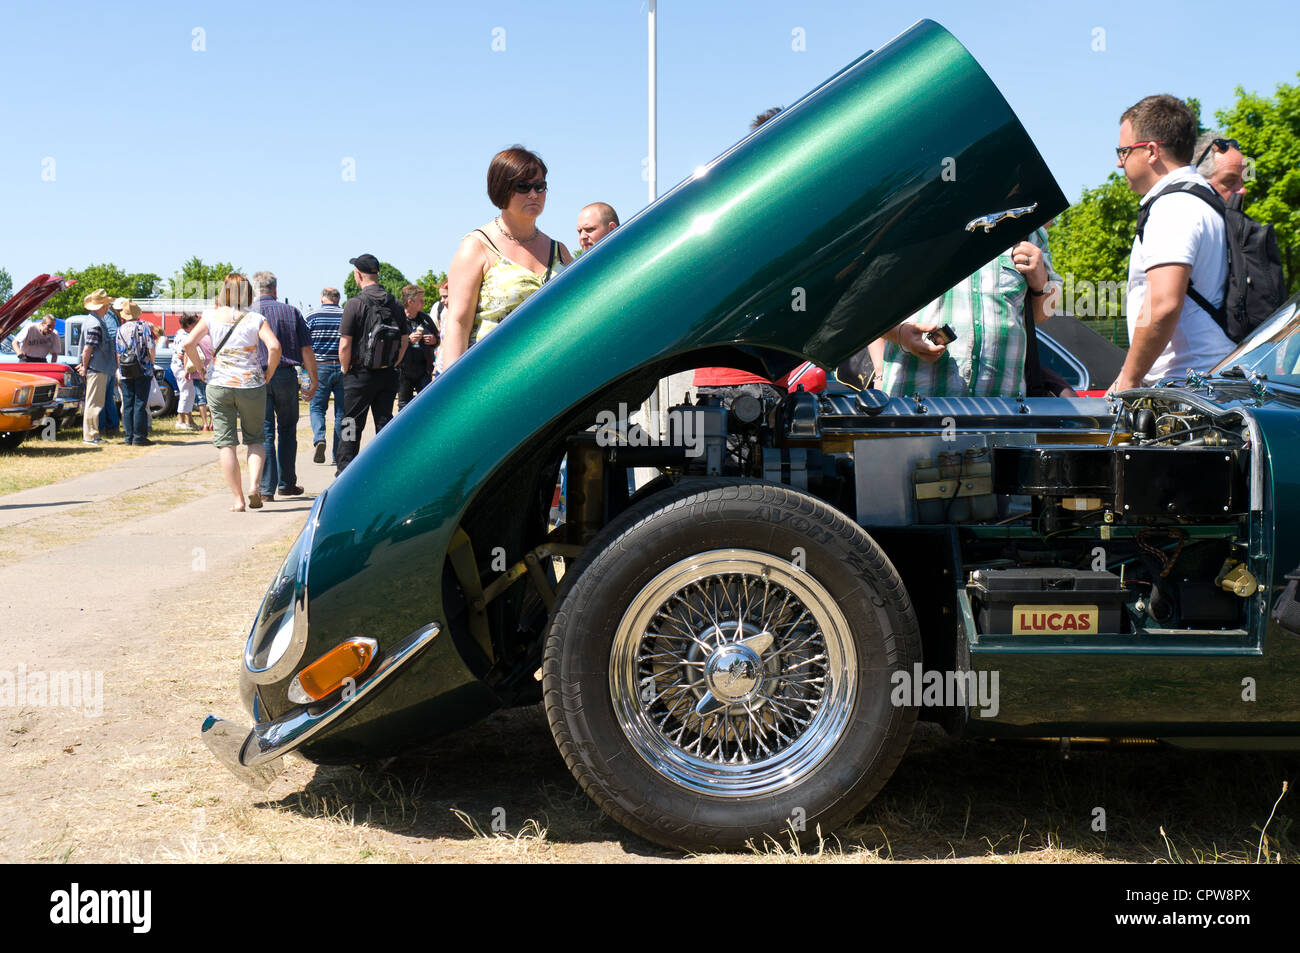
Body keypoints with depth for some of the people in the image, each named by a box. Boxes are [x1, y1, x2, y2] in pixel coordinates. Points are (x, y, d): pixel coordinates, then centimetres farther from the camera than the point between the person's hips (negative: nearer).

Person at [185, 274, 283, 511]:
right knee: (255, 439, 16)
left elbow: (189, 343, -7)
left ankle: (238, 499, 4)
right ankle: (253, 484, -7)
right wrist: (268, 374, -2)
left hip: (218, 385, 0)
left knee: (225, 443, 6)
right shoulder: (256, 319, -2)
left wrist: (200, 368, 6)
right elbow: (274, 346, -16)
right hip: (251, 385, 0)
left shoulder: (211, 316, 2)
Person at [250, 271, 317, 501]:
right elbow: (306, 349, 3)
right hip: (286, 375, 1)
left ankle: (266, 488, -2)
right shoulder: (291, 312, 6)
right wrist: (313, 380, 7)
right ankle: (286, 484, 19)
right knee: (287, 430, 15)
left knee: (264, 432, 1)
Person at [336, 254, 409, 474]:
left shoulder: (355, 304, -12)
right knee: (384, 423, 11)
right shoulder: (395, 304, 4)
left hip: (361, 375, -4)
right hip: (388, 375, 4)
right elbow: (404, 341, 7)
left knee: (351, 427, 4)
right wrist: (392, 366, 15)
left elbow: (345, 345, -13)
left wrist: (346, 370, 1)